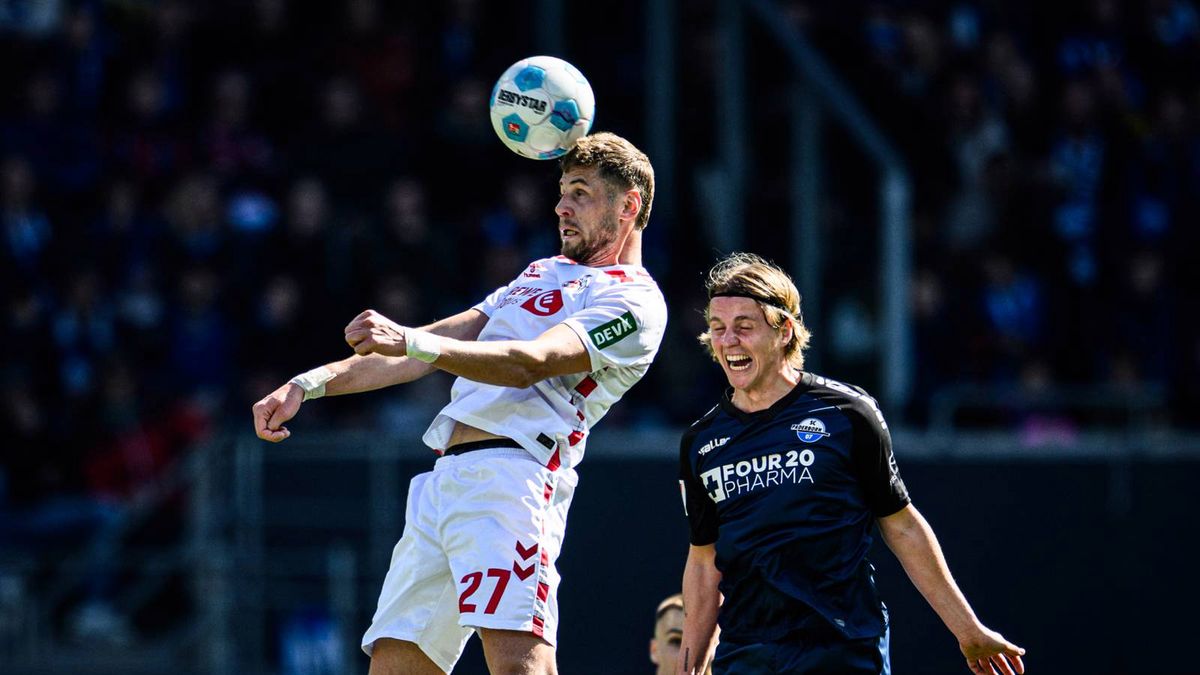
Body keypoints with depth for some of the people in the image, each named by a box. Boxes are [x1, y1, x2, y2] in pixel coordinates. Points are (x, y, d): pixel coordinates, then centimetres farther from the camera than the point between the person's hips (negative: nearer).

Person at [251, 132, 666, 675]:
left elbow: (531, 363, -15)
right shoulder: (544, 273, 31)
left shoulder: (634, 301, 2)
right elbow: (433, 347, 28)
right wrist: (310, 384, 17)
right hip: (444, 481, 8)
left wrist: (413, 341, -28)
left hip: (508, 478, -8)